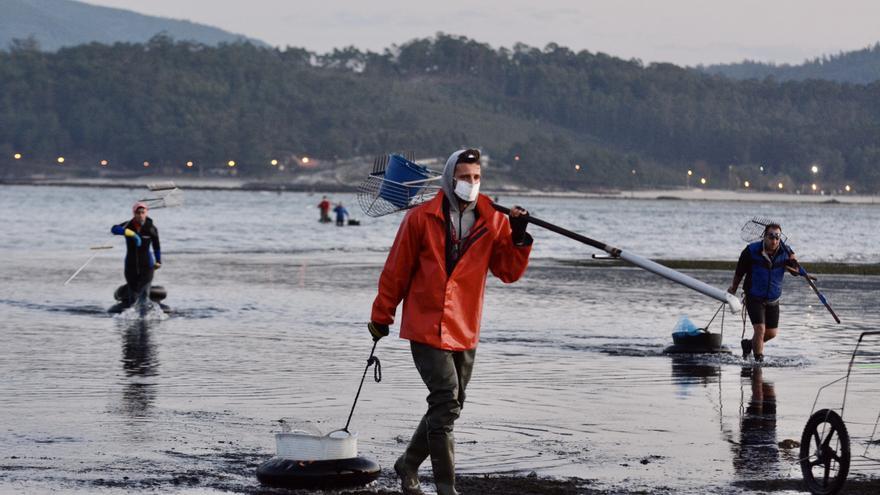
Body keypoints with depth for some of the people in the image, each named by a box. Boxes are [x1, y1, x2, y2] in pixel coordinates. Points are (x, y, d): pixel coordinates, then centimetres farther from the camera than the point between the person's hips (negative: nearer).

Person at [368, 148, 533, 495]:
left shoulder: (493, 221, 4)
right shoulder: (422, 218, -6)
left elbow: (509, 272, 1)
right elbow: (396, 270, 0)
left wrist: (518, 237, -16)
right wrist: (381, 316, 4)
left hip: (464, 332, 5)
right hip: (426, 327, -5)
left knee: (448, 407, 14)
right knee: (446, 402, -14)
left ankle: (408, 465, 35)